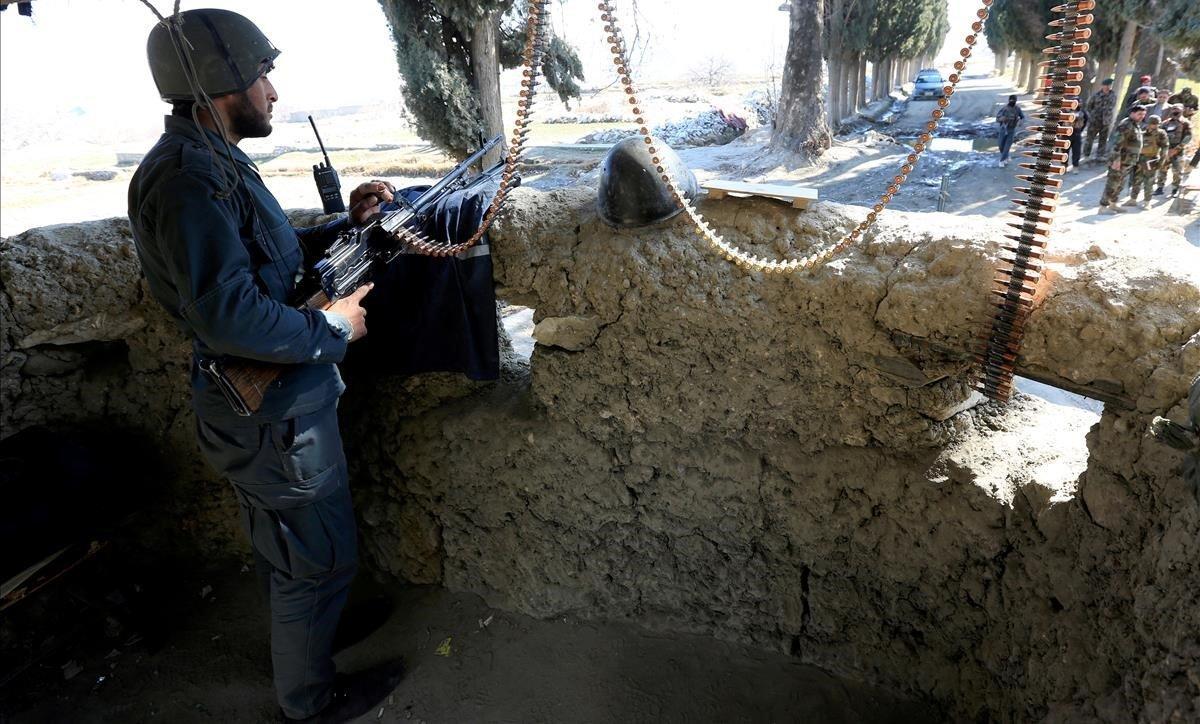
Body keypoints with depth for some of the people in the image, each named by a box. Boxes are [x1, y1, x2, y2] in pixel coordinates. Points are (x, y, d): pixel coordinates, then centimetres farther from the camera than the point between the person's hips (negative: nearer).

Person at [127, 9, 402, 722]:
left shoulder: (213, 161, 9)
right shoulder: (186, 177, -24)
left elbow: (279, 252, 19)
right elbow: (230, 317, -32)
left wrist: (348, 220, 8)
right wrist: (334, 328, -19)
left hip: (276, 400, 10)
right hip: (273, 415, -10)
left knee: (289, 548, 28)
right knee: (318, 557, 8)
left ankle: (315, 632, 52)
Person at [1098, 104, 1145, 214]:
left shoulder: (1136, 125, 16)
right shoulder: (1126, 125, -16)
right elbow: (1117, 143, -23)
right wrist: (1116, 159, -28)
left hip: (1128, 162, 10)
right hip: (1121, 160, -10)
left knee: (1119, 184, 15)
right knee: (1112, 184, -8)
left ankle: (1113, 205, 24)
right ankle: (1103, 207, -6)